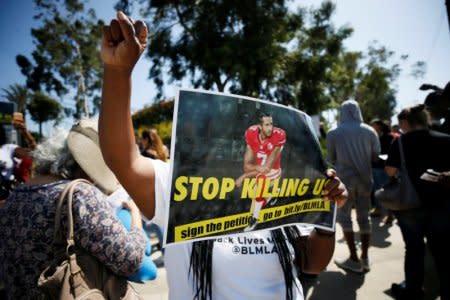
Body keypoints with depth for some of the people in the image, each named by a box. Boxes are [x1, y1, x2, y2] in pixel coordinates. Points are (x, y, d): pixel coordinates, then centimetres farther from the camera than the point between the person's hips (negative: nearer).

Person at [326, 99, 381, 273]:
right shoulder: (370, 131, 1)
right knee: (364, 217, 11)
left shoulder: (333, 133, -4)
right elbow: (376, 157, 6)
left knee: (344, 216, 6)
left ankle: (354, 260, 6)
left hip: (344, 178, -3)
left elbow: (331, 159, 3)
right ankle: (365, 259, 18)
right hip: (365, 179, 3)